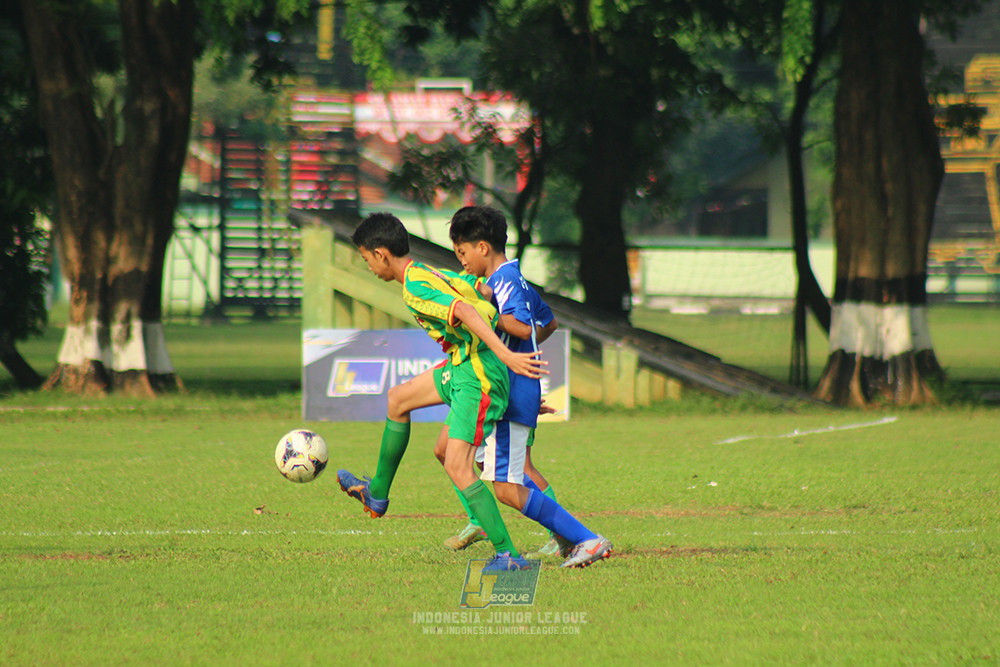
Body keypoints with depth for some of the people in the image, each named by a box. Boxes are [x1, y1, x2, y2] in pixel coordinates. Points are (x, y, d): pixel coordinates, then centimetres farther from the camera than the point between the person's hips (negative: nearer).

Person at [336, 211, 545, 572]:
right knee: (398, 399, 25)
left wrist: (505, 355, -38)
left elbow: (466, 311, -32)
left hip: (478, 377, -11)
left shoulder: (415, 288, -19)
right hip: (461, 366, 11)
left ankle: (507, 555, -14)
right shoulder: (431, 274, 12)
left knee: (457, 467, -15)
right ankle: (377, 494, 39)